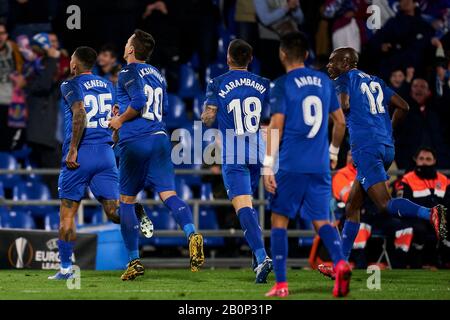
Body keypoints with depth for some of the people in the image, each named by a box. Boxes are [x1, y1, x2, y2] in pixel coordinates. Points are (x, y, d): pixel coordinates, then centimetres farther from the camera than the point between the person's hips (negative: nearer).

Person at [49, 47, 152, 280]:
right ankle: (136, 211, -30)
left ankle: (66, 268, 6)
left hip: (79, 155, -5)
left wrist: (73, 149, -17)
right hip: (106, 154, 5)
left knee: (67, 214, 5)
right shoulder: (108, 86, 16)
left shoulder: (71, 85, -3)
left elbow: (80, 114, -19)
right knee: (114, 212, 2)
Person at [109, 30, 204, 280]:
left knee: (127, 201, 8)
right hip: (160, 138, 5)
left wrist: (121, 120, -2)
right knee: (169, 194, -7)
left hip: (135, 142, -5)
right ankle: (192, 234, -35)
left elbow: (139, 101, -17)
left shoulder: (129, 73, -3)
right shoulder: (158, 75, 20)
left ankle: (134, 261, 8)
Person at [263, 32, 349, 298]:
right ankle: (341, 263, -19)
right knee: (322, 220, 9)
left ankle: (281, 284, 3)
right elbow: (340, 121, 16)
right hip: (320, 166, 4)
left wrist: (268, 166, -10)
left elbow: (276, 127, -10)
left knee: (279, 219, 7)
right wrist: (333, 152, 31)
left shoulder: (283, 85, -5)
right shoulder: (324, 81, 11)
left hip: (292, 166, -4)